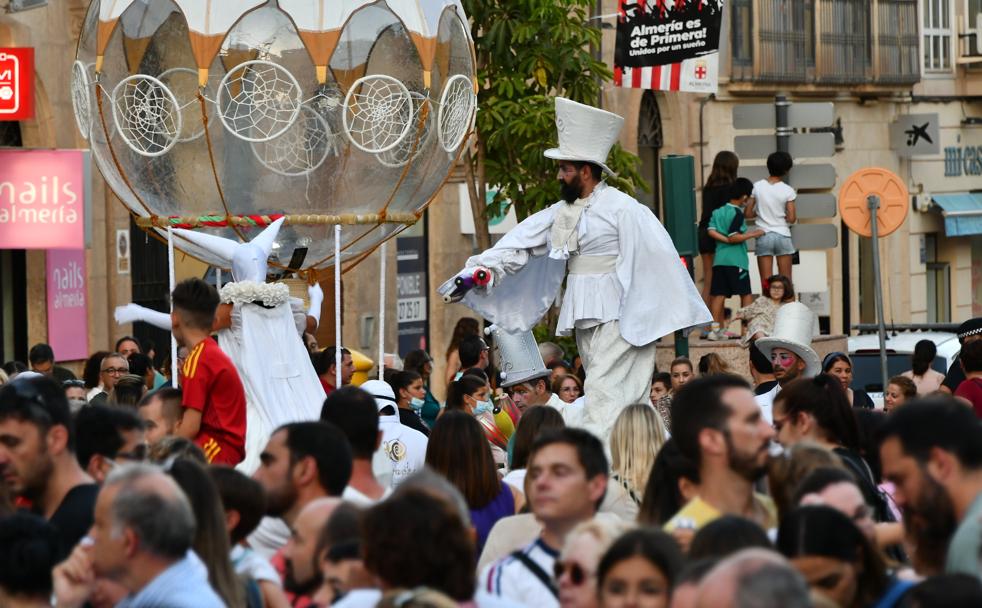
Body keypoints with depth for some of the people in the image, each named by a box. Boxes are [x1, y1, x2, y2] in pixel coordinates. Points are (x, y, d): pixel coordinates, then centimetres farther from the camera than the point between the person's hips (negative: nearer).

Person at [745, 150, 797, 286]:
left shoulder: (757, 187, -3)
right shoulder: (788, 191, -7)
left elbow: (748, 214, 0)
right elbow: (792, 218, -8)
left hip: (763, 237, 1)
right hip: (782, 236, -1)